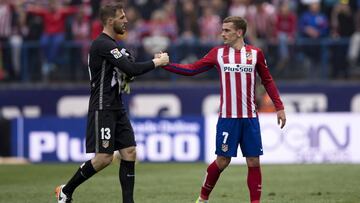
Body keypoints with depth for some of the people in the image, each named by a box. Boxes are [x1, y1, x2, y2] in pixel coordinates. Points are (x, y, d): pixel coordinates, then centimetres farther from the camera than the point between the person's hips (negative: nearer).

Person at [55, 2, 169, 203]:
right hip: (103, 109, -10)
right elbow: (131, 68, -22)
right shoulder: (102, 44, -16)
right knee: (104, 158, -10)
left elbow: (127, 70, 21)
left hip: (117, 108, 10)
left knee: (130, 152, 1)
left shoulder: (113, 44, 16)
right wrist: (157, 62, -11)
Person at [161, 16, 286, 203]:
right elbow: (192, 69, 5)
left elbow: (268, 81, 12)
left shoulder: (255, 53, 4)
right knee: (222, 161, -1)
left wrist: (279, 107, 8)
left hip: (250, 117, 1)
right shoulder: (218, 53, 3)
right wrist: (166, 64, -3)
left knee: (253, 162, -1)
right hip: (227, 117, -1)